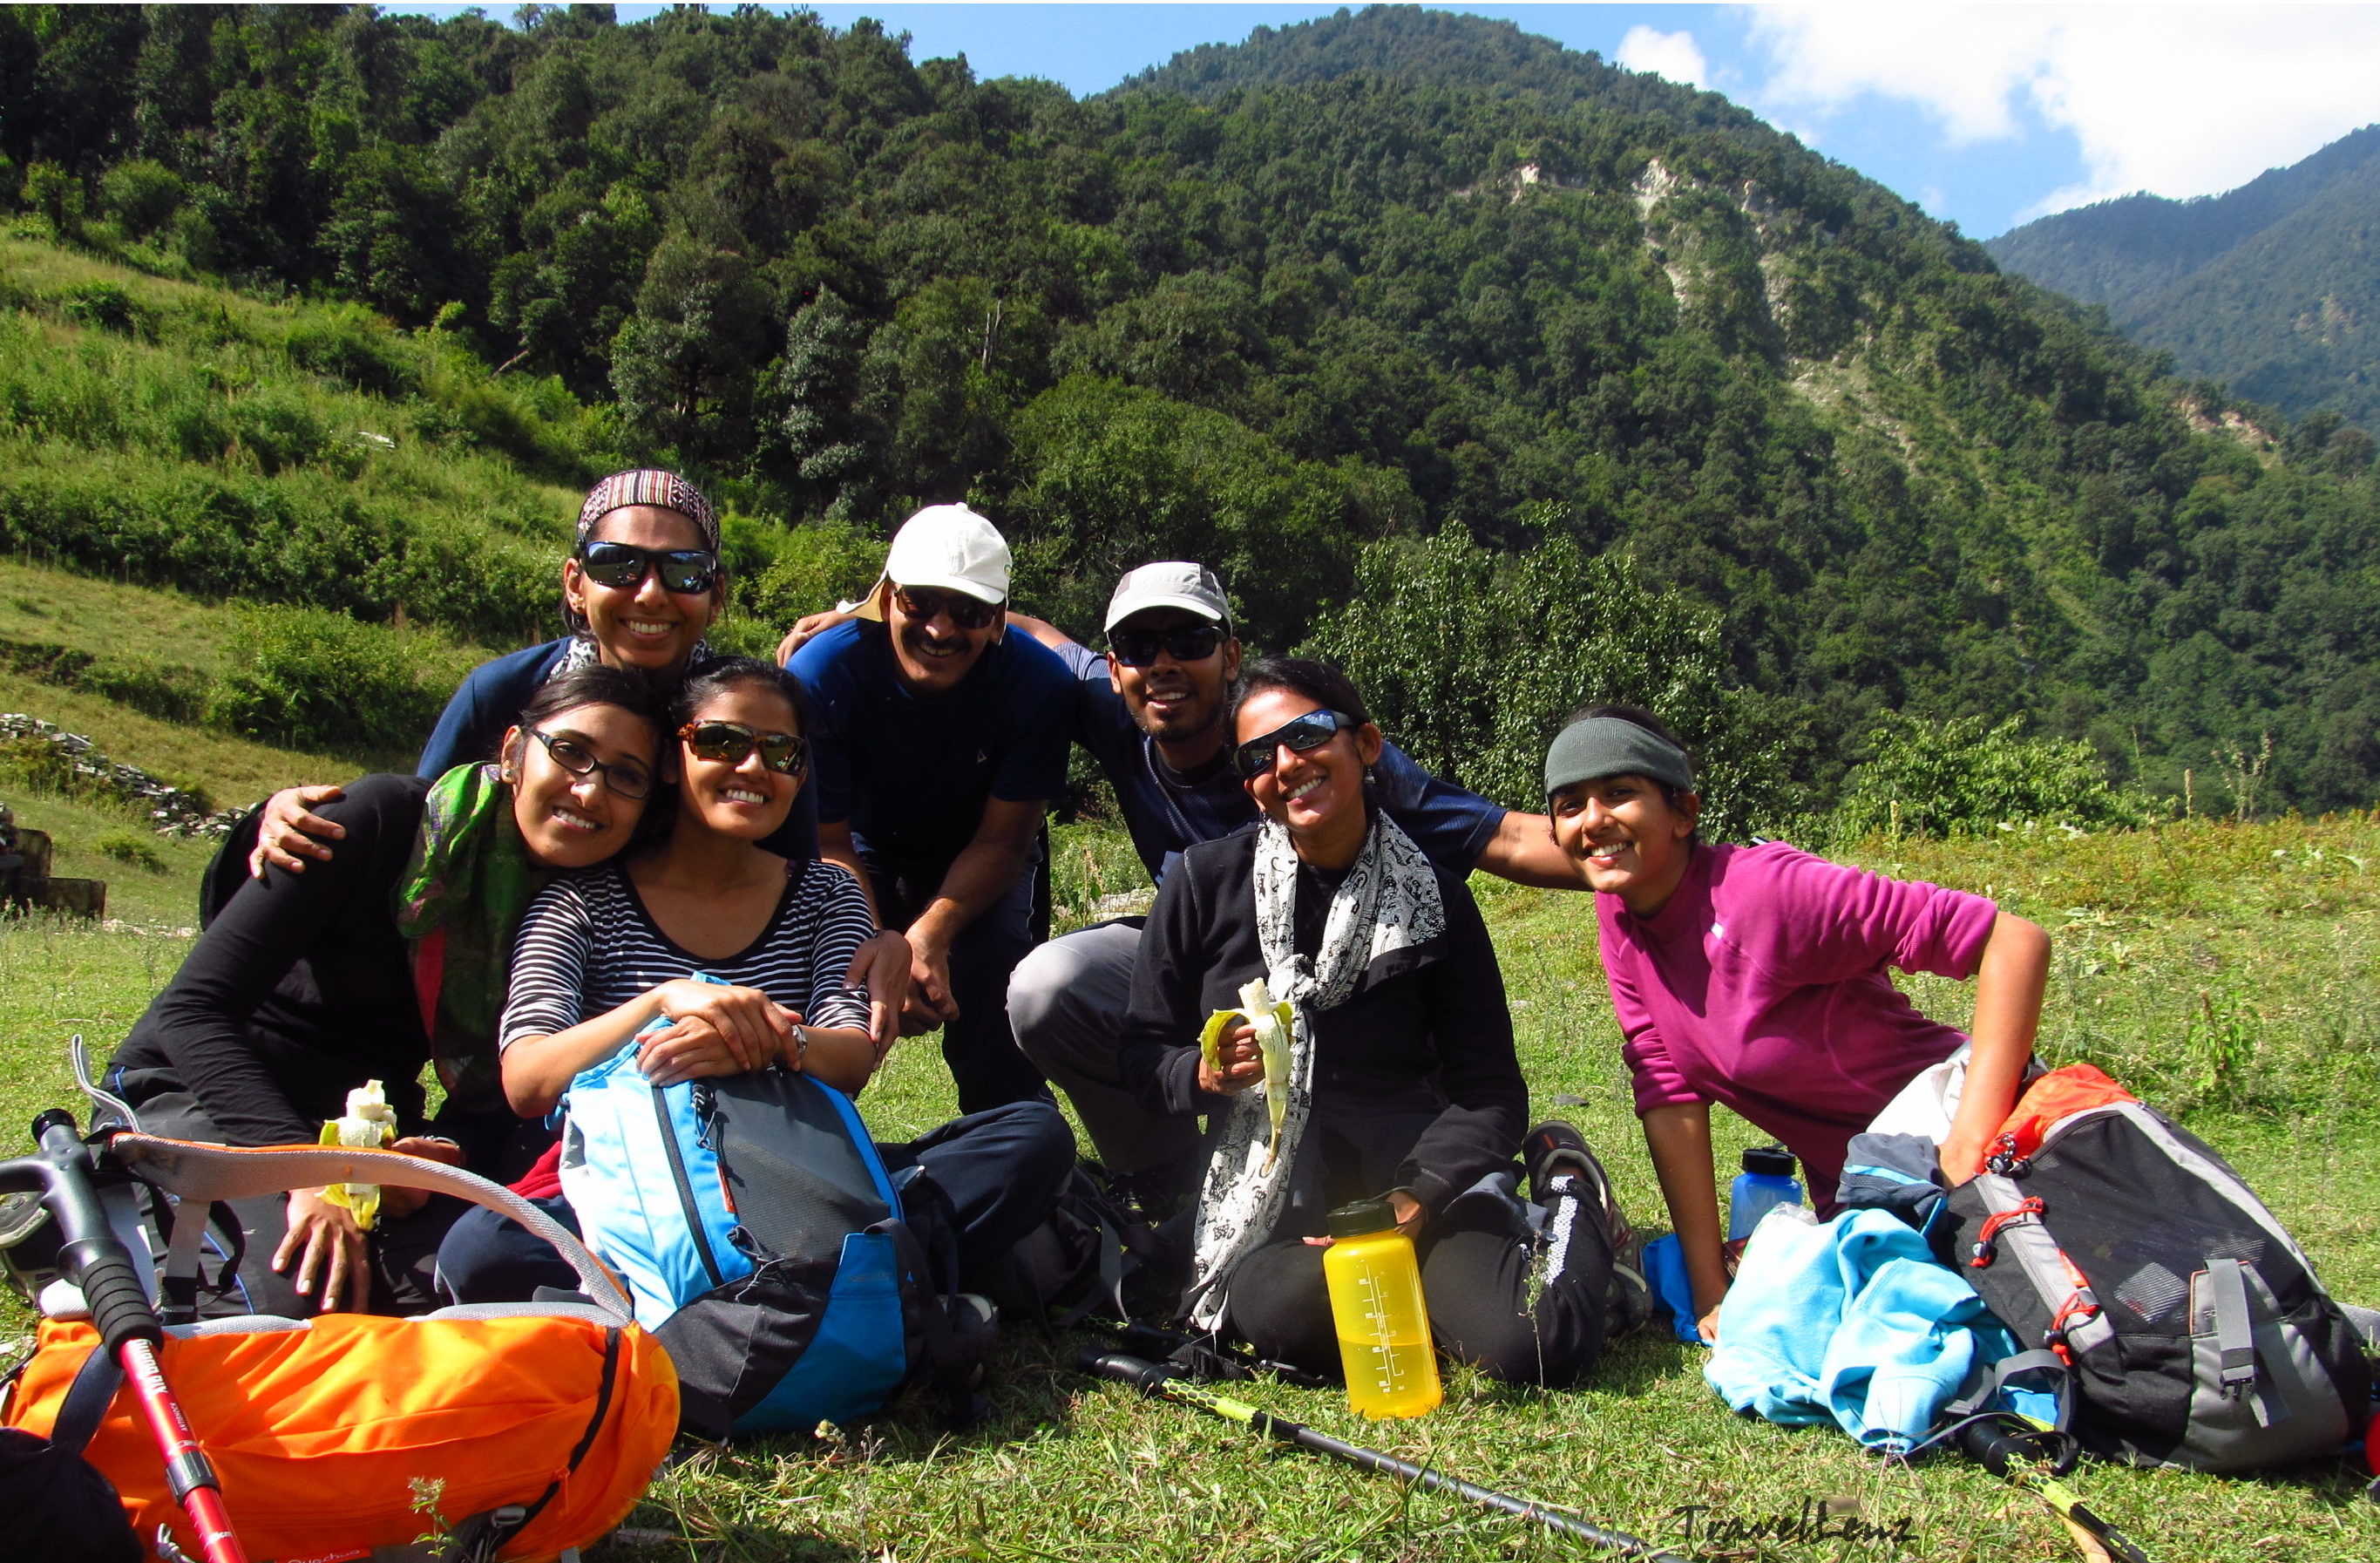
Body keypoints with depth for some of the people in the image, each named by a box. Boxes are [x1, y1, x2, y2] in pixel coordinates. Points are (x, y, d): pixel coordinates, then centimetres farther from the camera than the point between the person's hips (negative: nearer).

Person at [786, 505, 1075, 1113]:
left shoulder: (1039, 684, -27)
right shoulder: (820, 674, -27)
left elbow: (1001, 841, -19)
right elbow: (829, 843, -20)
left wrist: (930, 932, -37)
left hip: (979, 859, 0)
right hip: (865, 853, 0)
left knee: (995, 959, -27)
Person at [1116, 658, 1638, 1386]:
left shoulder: (1434, 898, 0)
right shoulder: (1205, 881, 0)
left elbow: (1490, 1089, -1)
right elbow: (1142, 1051, 6)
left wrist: (1416, 1199, -18)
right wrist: (1204, 1075, -17)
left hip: (1407, 1156, -1)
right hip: (1263, 1171, 1)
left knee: (1532, 1344, -26)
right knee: (1283, 1309, -33)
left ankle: (1567, 1200, 11)